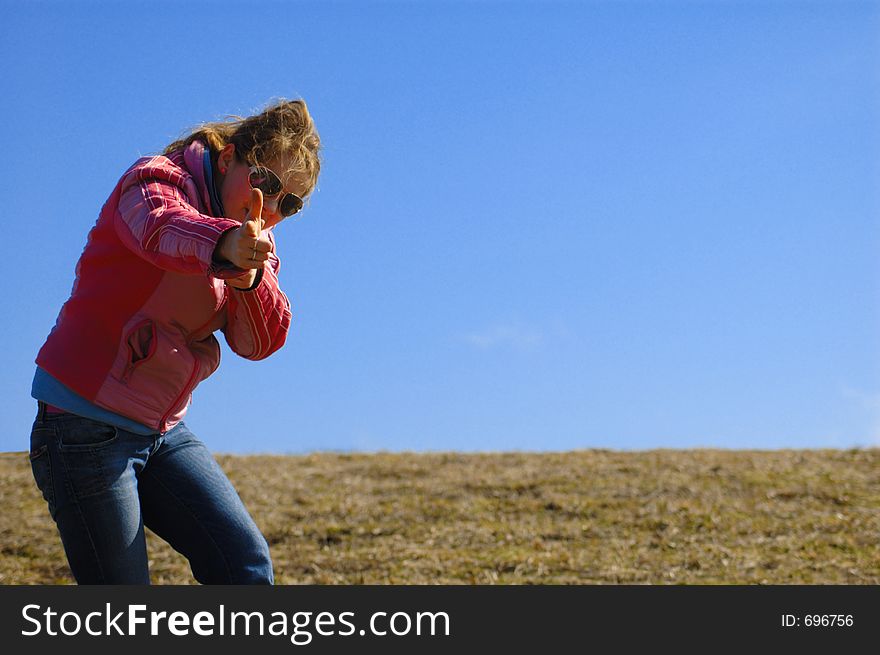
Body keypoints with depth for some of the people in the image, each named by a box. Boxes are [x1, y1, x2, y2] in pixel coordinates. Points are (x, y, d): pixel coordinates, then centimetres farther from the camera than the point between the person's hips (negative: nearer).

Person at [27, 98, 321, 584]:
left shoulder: (254, 244, 10)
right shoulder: (158, 181, -10)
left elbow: (261, 341, -8)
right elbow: (161, 229, -36)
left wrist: (251, 275, -29)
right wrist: (223, 245, -58)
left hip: (164, 433, 7)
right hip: (85, 429, -7)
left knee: (246, 565, -7)